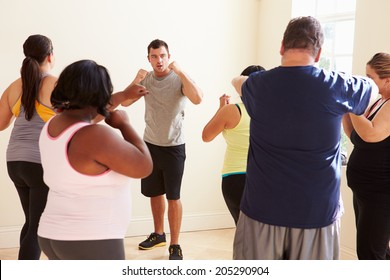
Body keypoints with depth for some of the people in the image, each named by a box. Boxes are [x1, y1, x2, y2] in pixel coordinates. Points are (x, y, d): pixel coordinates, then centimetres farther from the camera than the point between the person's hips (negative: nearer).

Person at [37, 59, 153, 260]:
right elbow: (144, 167, -13)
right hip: (92, 242, -9)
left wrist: (124, 94, 38)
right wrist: (124, 124, -2)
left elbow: (88, 113, 26)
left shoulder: (53, 125, 4)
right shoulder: (96, 136, -23)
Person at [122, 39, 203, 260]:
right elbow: (125, 102, -3)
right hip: (150, 145, 5)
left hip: (173, 147, -5)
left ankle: (175, 245, 11)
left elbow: (198, 99, -29)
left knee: (173, 197, -1)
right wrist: (136, 81, -19)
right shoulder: (146, 79, 2)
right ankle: (158, 234, 34)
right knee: (154, 193, 16)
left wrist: (180, 71, -29)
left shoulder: (179, 79, -12)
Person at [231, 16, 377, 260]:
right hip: (317, 212, 0)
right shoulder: (334, 87, -5)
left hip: (262, 210, 1)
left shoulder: (258, 86, -1)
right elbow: (371, 86, 19)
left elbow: (239, 81, 24)